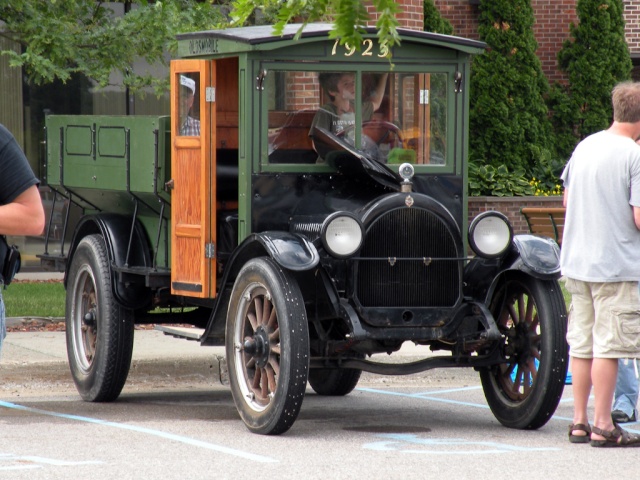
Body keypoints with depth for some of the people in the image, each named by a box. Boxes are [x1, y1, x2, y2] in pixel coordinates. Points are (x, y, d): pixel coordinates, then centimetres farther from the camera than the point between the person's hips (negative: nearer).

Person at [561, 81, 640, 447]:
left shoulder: (585, 147, 8)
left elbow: (567, 199, 18)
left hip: (577, 262, 7)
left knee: (582, 344, 13)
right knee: (608, 345, -2)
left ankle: (580, 421, 18)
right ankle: (603, 426, 0)